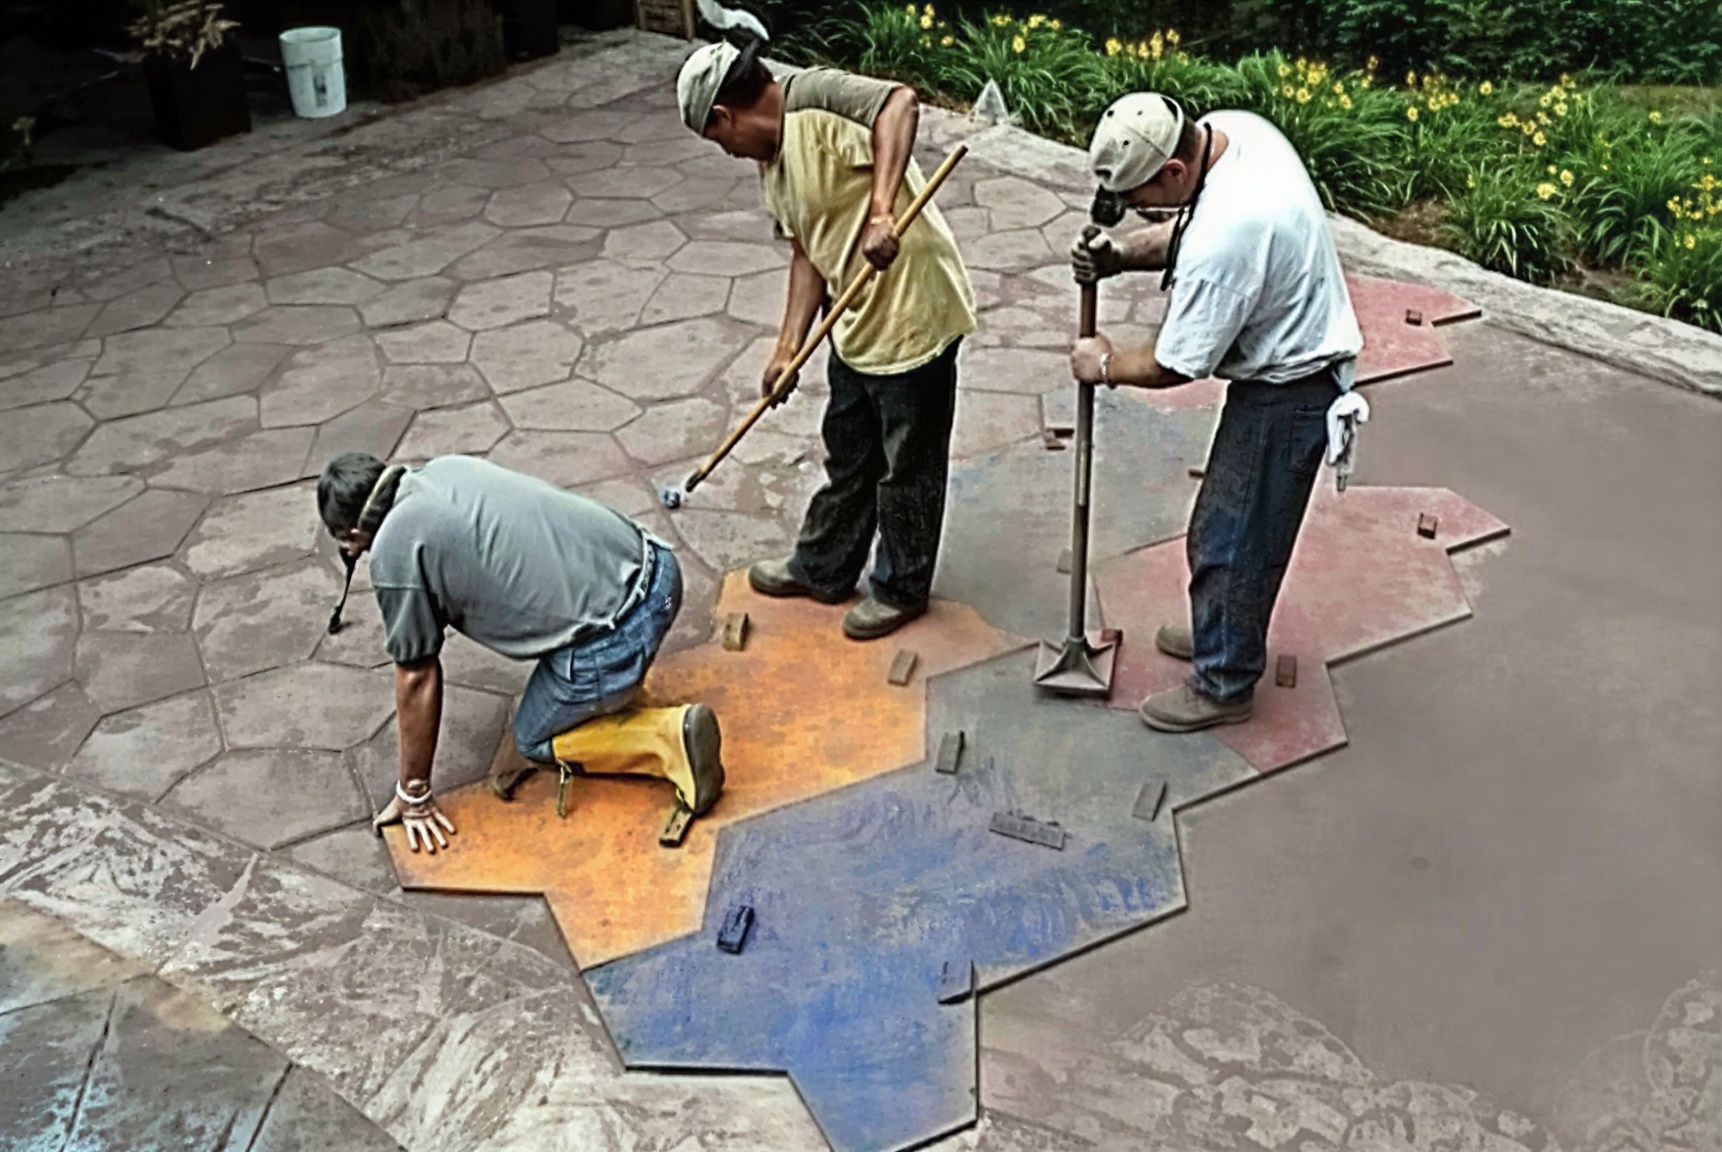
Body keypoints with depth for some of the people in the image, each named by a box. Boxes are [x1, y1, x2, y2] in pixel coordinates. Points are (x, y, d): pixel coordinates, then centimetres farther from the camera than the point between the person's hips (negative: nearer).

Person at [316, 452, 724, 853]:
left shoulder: (394, 551, -7)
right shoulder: (447, 467, 15)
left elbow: (417, 677, 0)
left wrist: (413, 795, 12)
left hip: (611, 645, -8)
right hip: (655, 566, 8)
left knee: (534, 739, 20)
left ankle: (670, 736, 1)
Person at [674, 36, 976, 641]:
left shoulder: (814, 96, -18)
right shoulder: (771, 161, 10)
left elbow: (901, 101, -34)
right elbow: (809, 251, 12)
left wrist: (880, 211, -42)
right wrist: (788, 346, 6)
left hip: (912, 319, -9)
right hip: (857, 327, 10)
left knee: (908, 470, 10)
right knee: (846, 458, 24)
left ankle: (902, 589, 29)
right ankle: (822, 568, 42)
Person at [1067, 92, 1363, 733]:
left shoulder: (1223, 239, -36)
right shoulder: (1232, 128, -9)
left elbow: (1173, 367, -23)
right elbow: (1186, 230, 10)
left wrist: (1106, 364, -4)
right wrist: (1121, 255, -7)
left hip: (1286, 391, -10)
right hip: (1291, 351, 10)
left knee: (1232, 536, 5)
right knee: (1230, 520, 24)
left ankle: (1223, 684, 23)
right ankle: (1222, 632, 44)